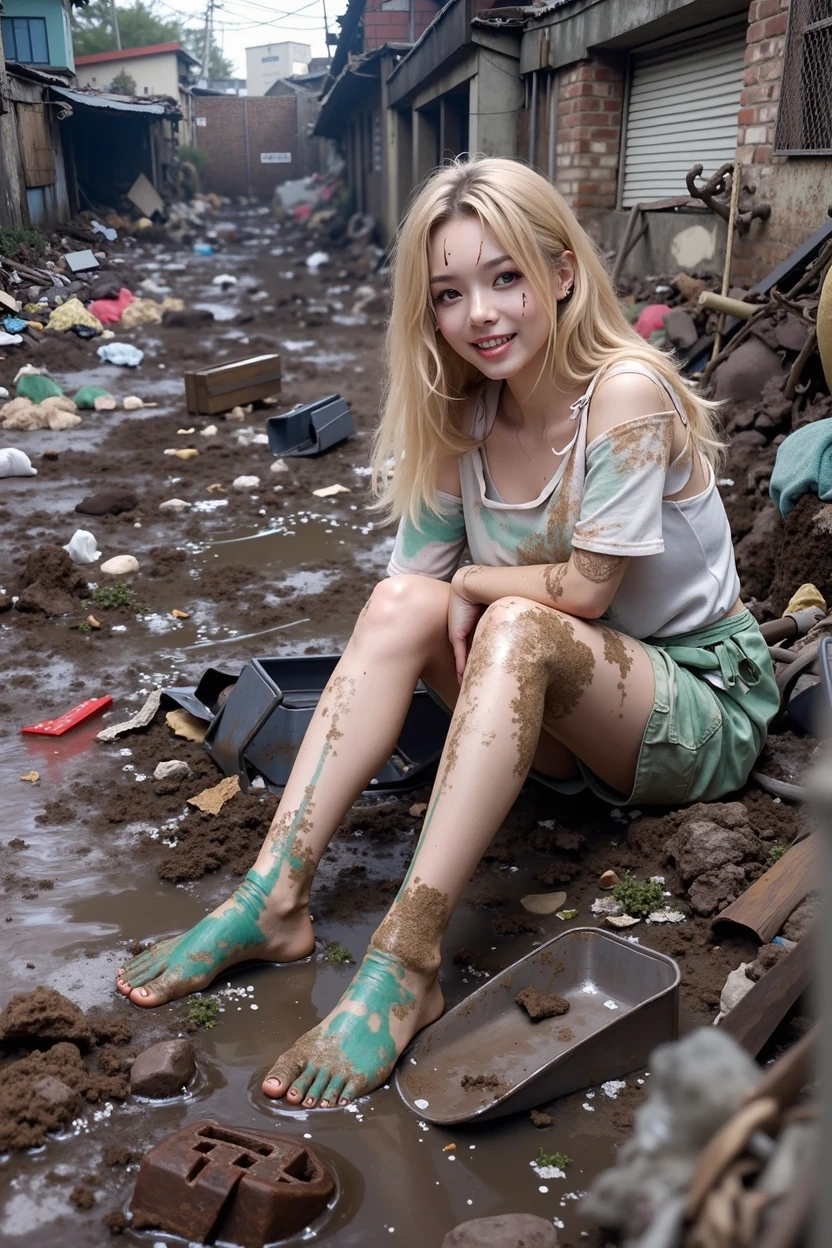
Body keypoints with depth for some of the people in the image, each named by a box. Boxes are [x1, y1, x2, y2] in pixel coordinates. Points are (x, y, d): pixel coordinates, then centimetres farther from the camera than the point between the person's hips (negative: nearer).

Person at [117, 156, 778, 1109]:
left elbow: (586, 589, -21)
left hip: (704, 701, -5)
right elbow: (421, 576, -5)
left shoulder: (626, 388, -21)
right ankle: (274, 897, -23)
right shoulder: (464, 416, -2)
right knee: (401, 601, -18)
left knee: (516, 627, -34)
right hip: (562, 710, 6)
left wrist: (472, 584, -8)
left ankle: (406, 963, -37)